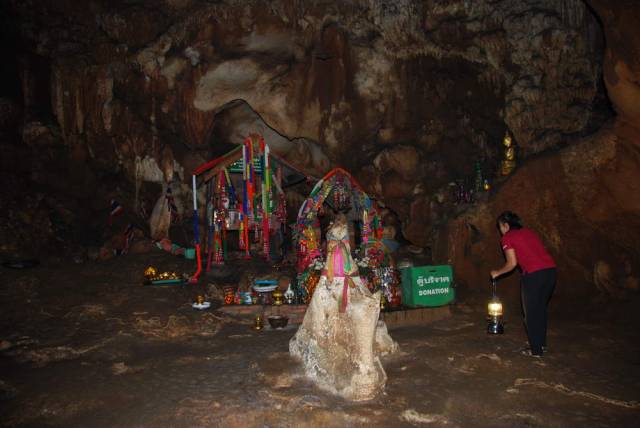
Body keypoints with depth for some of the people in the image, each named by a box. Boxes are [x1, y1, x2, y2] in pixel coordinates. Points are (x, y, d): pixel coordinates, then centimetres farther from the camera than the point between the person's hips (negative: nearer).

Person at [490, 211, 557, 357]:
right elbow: (537, 253, 18)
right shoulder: (529, 232, 22)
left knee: (531, 312, 8)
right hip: (550, 269, 7)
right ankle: (542, 344, 33)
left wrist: (497, 273, 15)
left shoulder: (507, 238, 3)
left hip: (534, 274, -7)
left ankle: (536, 350, 14)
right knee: (540, 309, 22)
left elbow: (512, 263, 0)